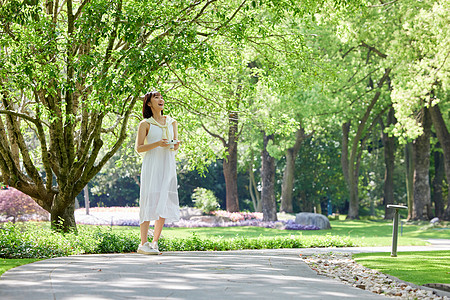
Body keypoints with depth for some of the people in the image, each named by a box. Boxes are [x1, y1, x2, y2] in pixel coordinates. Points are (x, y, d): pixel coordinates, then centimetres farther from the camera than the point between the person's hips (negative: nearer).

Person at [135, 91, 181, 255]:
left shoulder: (172, 123, 17)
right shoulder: (145, 124, 4)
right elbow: (138, 148, -2)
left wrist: (176, 146, -5)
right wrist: (157, 144, -16)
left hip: (168, 166, 5)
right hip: (151, 165, -5)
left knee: (165, 204, -1)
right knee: (150, 202, -11)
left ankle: (155, 242, 7)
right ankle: (143, 244, -10)